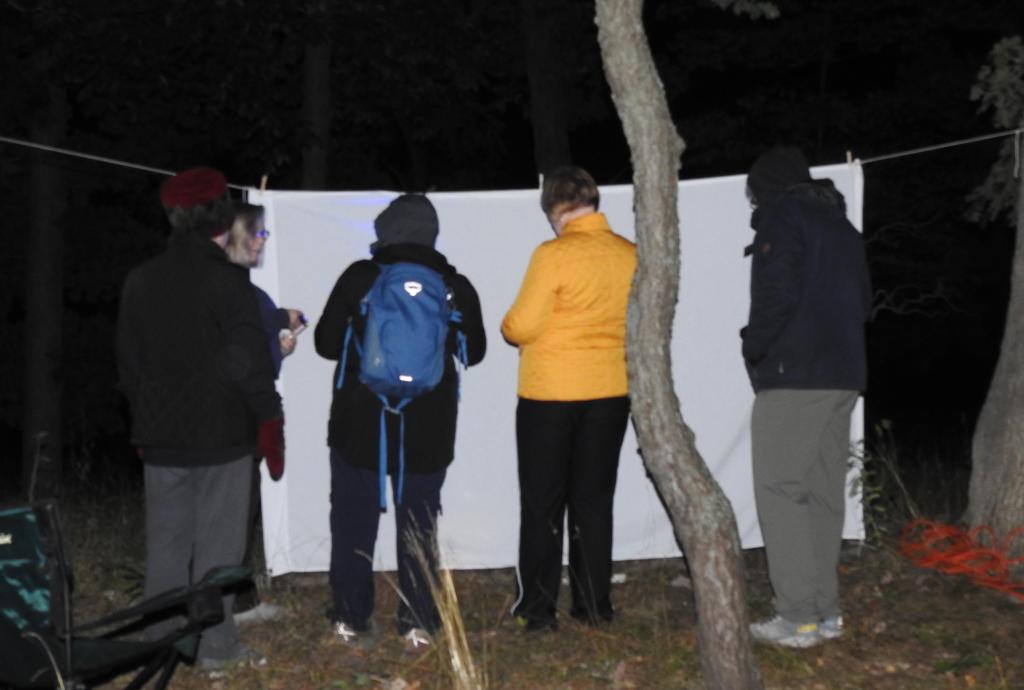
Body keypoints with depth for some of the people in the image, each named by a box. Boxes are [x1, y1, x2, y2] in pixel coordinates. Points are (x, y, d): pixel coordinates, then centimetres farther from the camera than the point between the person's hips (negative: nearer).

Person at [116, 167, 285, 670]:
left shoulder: (140, 280, 8)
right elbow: (249, 359, -14)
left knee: (165, 541, 12)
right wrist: (269, 419, -5)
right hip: (221, 434, -5)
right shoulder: (226, 279, -12)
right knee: (217, 542, 1)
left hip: (160, 434, 5)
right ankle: (215, 646, 5)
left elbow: (127, 360, 14)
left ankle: (161, 642, 18)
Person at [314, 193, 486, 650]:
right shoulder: (455, 286, -2)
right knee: (418, 527, 11)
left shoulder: (359, 277, -7)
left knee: (354, 523, 11)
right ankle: (419, 625, 12)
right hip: (427, 429, 1)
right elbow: (474, 352, 10)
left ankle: (350, 621, 15)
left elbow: (326, 343, -1)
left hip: (359, 424, -1)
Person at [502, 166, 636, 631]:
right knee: (594, 500, 14)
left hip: (550, 394, -4)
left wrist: (507, 326, 7)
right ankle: (594, 605, 19)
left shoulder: (554, 255, -15)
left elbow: (520, 327, -14)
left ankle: (537, 609, 10)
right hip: (611, 392, 5)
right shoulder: (631, 256, -1)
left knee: (542, 504, 7)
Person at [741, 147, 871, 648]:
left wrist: (753, 345, -3)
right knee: (824, 493, 10)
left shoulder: (780, 218, -4)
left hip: (792, 377, -8)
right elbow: (863, 301, 21)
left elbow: (778, 294, -16)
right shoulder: (841, 225, 21)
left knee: (781, 492, -5)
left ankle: (798, 618, -6)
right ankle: (826, 610, 13)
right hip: (842, 375, 8)